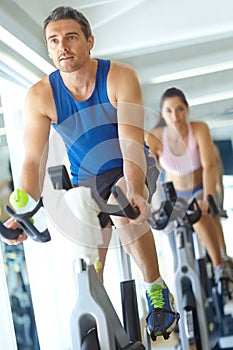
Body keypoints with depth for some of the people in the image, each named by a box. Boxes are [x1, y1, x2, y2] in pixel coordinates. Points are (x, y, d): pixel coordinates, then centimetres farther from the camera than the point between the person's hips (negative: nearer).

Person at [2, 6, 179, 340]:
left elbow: (131, 141, -29)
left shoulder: (120, 77, -20)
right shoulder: (40, 96, -16)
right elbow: (33, 161, -20)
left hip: (128, 170, -3)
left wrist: (134, 191, -47)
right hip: (86, 180, 3)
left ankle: (156, 288, -15)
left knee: (124, 213, -35)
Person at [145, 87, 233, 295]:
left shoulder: (199, 129, -25)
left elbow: (209, 166, -30)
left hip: (200, 191, -1)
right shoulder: (153, 138, -23)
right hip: (174, 195, 2)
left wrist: (208, 198, -39)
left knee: (199, 218, -31)